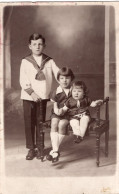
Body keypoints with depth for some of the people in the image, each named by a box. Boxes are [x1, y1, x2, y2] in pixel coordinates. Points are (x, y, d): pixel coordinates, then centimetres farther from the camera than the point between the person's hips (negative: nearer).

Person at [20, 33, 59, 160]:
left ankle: (39, 148, 19)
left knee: (40, 122, 6)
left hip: (43, 96, 1)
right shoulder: (25, 61, 2)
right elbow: (23, 80, -5)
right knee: (29, 122, 3)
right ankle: (31, 148, 14)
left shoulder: (49, 61, 6)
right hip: (28, 97, -1)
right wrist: (31, 93, -16)